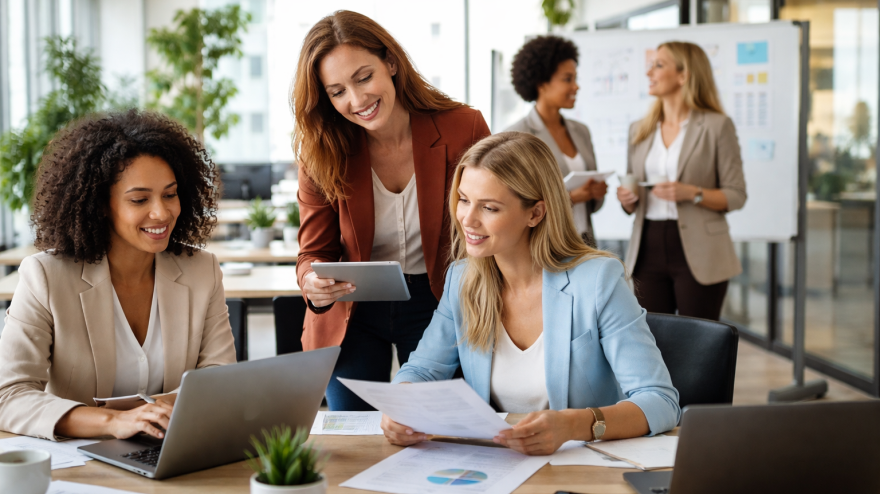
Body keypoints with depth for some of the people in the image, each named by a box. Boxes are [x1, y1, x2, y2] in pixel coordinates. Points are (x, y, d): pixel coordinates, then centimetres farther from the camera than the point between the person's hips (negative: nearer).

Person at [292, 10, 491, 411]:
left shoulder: (463, 130, -15)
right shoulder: (321, 152, -10)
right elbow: (315, 251, -4)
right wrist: (312, 282, -28)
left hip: (438, 309, -1)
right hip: (352, 316, 1)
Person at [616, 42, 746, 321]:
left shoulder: (716, 126, -1)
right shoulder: (639, 130, 14)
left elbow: (736, 196, -3)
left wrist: (692, 193, -18)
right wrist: (627, 199, -3)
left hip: (697, 254, -4)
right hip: (649, 248, 4)